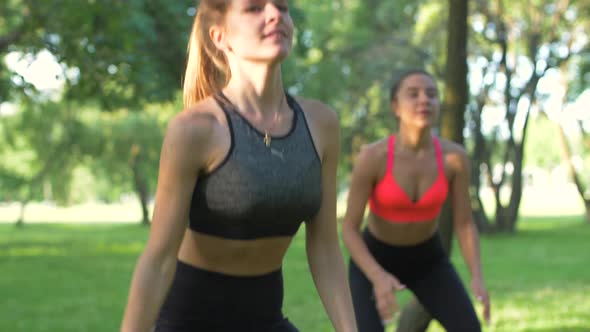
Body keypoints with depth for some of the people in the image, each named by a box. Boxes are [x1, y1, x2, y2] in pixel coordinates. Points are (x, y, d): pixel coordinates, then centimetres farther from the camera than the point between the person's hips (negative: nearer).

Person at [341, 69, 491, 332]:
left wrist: (477, 277, -27)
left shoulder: (454, 156, -19)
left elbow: (465, 224, -11)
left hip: (427, 258, 3)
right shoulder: (371, 156, -28)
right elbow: (349, 229, -23)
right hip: (374, 259, -3)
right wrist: (379, 278, -39)